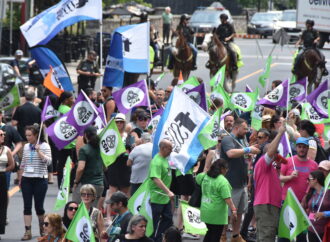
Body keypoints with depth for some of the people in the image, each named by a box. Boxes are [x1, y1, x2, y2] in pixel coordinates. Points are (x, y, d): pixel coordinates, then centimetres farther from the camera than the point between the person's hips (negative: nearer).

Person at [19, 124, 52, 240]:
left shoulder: (44, 146, -4)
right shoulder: (26, 147, 9)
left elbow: (48, 161, -14)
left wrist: (38, 151, -21)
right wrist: (20, 179, 16)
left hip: (40, 180, -4)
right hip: (26, 179, 4)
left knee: (39, 206, 2)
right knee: (27, 206, -1)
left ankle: (42, 229, 22)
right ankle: (27, 232, -1)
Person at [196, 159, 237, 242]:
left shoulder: (205, 177, 5)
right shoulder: (222, 181, -17)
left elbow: (198, 179, 29)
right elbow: (227, 198, -21)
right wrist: (233, 209, -18)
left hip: (205, 212, 7)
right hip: (217, 214, -7)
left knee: (210, 232, 20)